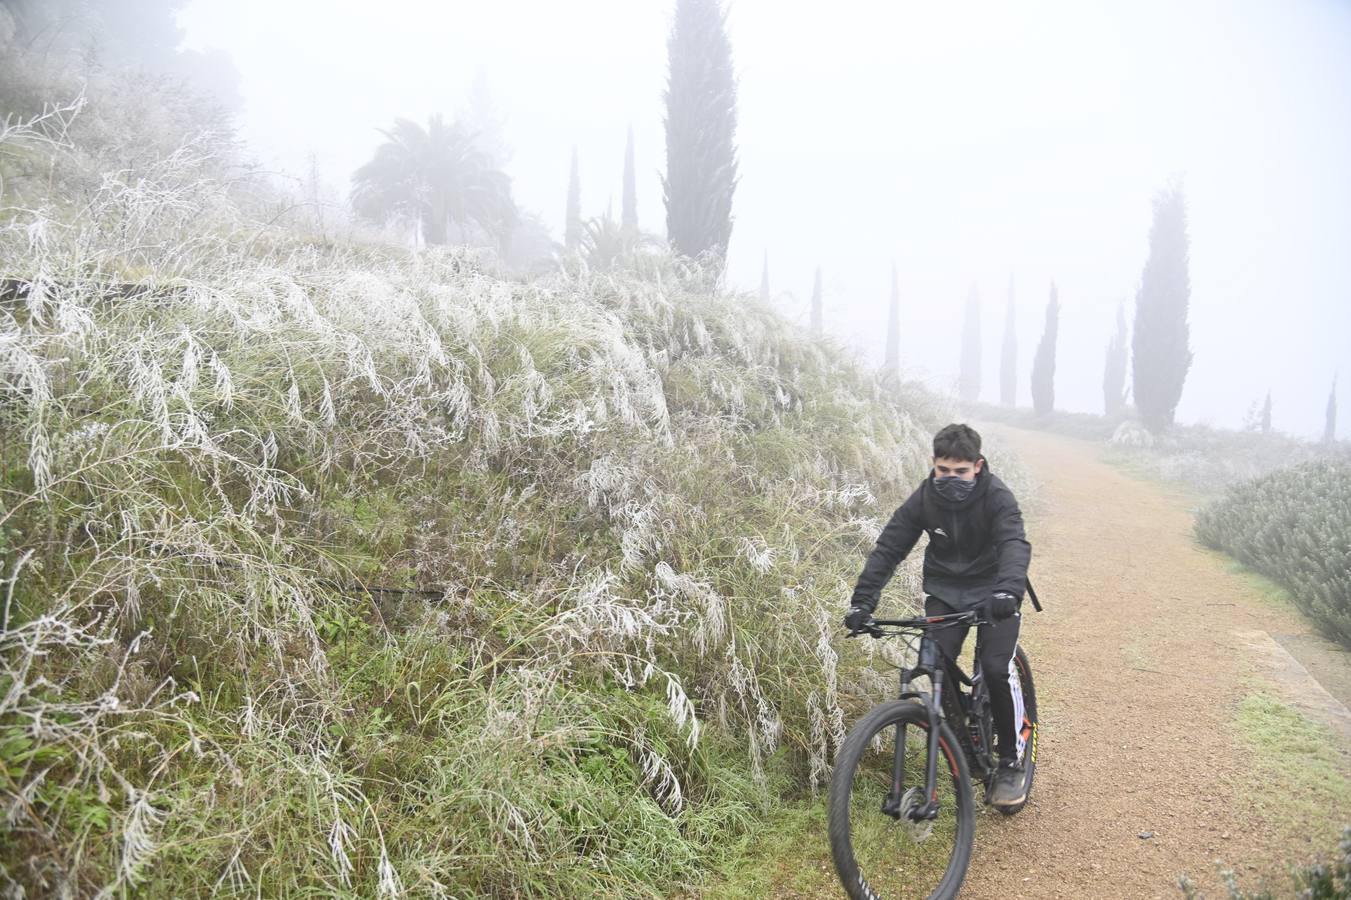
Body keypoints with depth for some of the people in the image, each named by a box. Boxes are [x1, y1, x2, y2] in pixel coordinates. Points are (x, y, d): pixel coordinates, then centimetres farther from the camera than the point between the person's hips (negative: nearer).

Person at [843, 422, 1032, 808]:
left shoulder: (996, 496, -20)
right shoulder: (924, 498, -12)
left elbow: (1015, 544, -36)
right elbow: (888, 548, -14)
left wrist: (1009, 589, -56)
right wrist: (862, 601, -26)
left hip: (992, 591, -2)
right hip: (945, 591, 3)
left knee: (996, 669, -19)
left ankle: (1010, 762, 1)